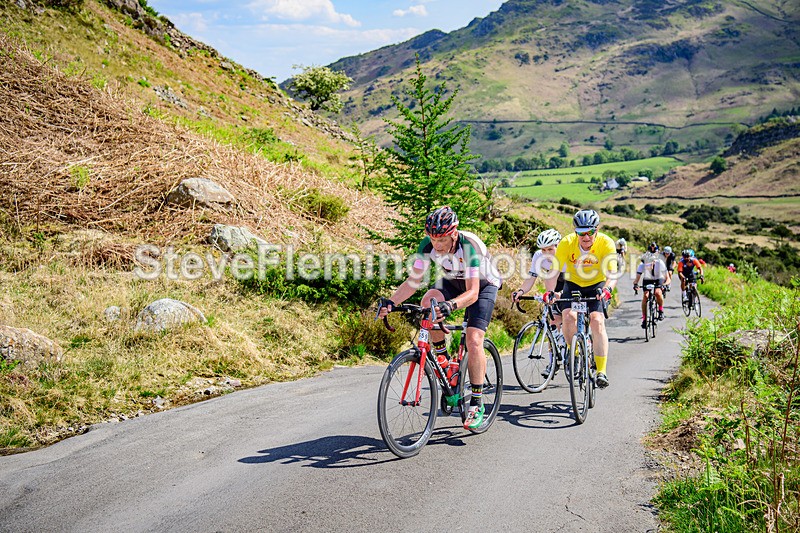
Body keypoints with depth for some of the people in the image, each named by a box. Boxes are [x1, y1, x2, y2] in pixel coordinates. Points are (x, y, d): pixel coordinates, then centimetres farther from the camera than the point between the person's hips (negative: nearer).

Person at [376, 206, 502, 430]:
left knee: (473, 341, -19)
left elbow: (472, 293, -41)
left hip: (483, 285, -4)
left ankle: (476, 404, -7)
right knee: (428, 301, -29)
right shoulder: (428, 244, -23)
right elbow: (414, 280, -19)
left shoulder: (470, 245, -36)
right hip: (452, 281, 4)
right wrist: (390, 302, -34)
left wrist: (451, 305, -60)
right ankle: (442, 358, -9)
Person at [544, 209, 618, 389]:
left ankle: (601, 372, -17)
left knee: (597, 321, -22)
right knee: (569, 315, -25)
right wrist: (549, 291, -46)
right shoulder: (567, 243, -24)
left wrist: (607, 288, -53)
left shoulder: (606, 243, -25)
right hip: (573, 284, 1)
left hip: (597, 286, -1)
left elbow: (612, 273, -32)